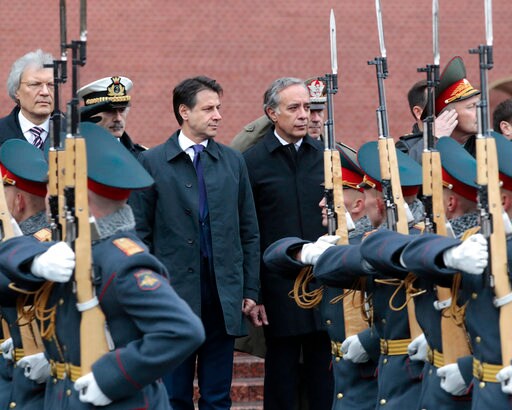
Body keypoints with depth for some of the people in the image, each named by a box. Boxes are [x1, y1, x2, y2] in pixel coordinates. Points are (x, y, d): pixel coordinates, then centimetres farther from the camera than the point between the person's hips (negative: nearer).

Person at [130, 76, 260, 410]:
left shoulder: (234, 161, 9)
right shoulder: (153, 162, 0)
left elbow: (249, 232, 11)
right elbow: (141, 234, 0)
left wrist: (251, 291, 5)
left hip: (225, 296, 3)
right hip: (174, 293, -2)